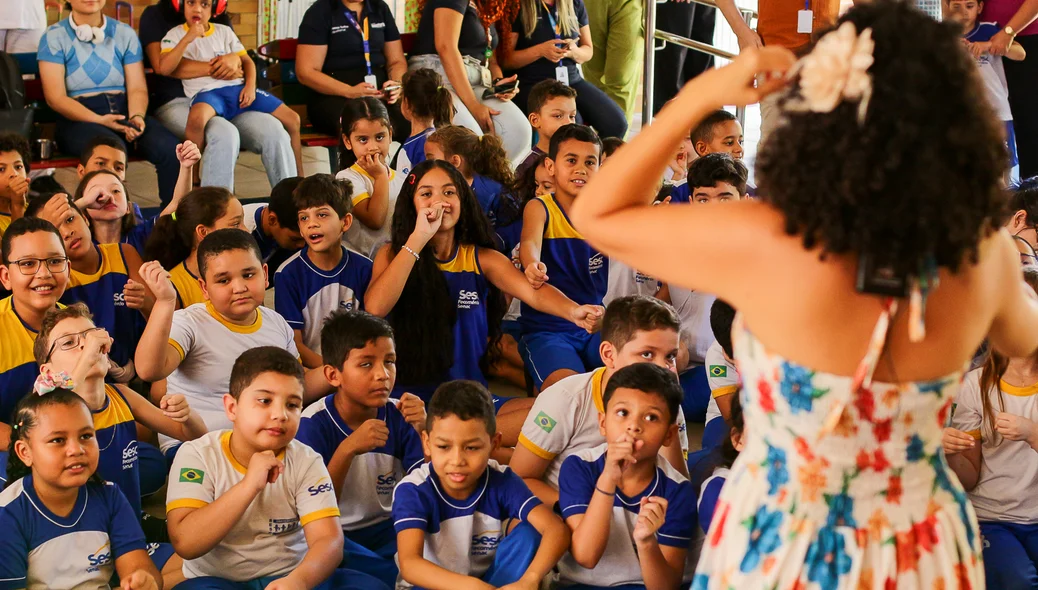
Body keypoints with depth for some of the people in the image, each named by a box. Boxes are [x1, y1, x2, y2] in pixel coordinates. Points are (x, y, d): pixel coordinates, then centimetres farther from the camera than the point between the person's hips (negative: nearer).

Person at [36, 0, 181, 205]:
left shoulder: (125, 34, 15)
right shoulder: (55, 37, 4)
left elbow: (137, 88, 8)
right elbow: (55, 97, -5)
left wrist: (136, 117, -16)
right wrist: (100, 120, -19)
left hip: (123, 112, 4)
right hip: (79, 119, -3)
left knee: (169, 148, -28)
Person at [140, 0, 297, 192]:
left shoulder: (220, 20, 21)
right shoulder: (155, 16, 7)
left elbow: (245, 62, 14)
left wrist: (235, 59, -12)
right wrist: (214, 68, -11)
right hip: (176, 102, -5)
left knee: (274, 130, -24)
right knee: (224, 134, -37)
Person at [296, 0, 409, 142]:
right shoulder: (320, 12, 1)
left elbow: (397, 61, 19)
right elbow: (306, 72, -5)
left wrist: (397, 84, -5)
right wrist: (350, 92, -19)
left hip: (379, 92, 4)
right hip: (333, 95, -4)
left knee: (412, 127, -30)